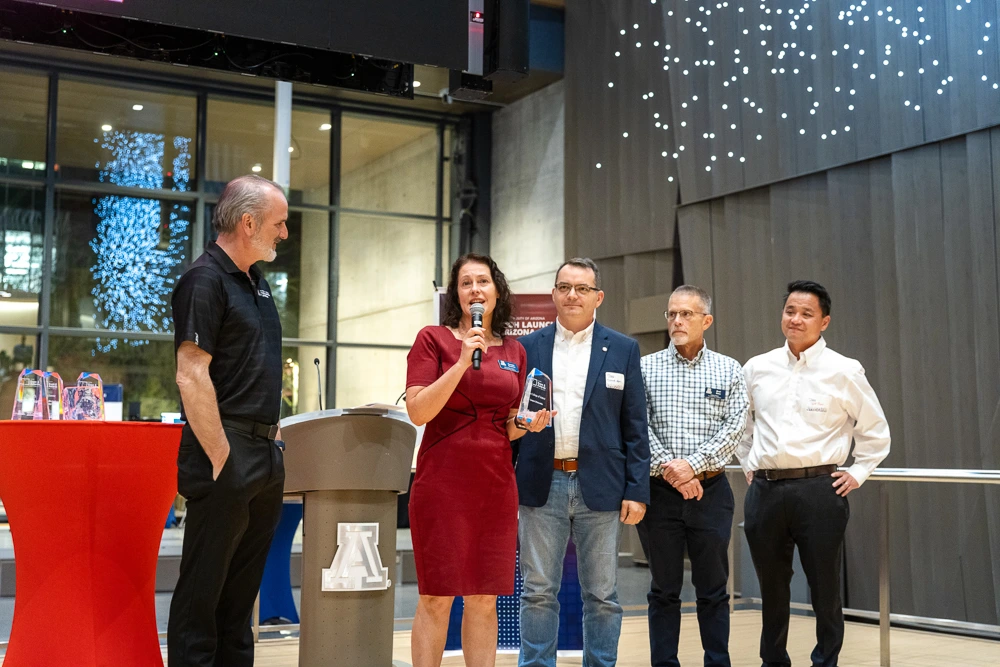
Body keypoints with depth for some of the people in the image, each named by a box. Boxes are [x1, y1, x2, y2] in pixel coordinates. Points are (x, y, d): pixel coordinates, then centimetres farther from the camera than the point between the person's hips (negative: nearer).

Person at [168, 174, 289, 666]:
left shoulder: (256, 281, 17)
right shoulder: (205, 279, -11)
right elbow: (192, 377, -18)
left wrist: (273, 434, 15)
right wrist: (222, 457, -19)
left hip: (266, 455, 9)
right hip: (226, 456, -9)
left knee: (242, 588, 15)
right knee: (203, 589, -2)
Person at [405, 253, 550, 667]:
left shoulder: (514, 352, 13)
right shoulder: (434, 339, 1)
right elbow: (417, 412, -9)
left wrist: (528, 424, -4)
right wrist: (462, 362, -16)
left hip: (495, 483, 4)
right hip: (444, 481, -4)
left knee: (484, 600, 7)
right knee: (436, 598, -2)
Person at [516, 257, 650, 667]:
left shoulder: (623, 350, 6)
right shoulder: (527, 348, 8)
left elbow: (635, 428, 4)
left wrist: (637, 491, -3)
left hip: (600, 489, 0)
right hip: (542, 486, 0)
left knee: (602, 594, 6)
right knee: (538, 592, 4)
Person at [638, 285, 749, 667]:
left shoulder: (729, 371, 5)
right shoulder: (645, 368, 4)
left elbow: (735, 427, -4)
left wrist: (693, 465, -15)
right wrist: (670, 469, -16)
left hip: (710, 490, 0)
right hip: (659, 490, 0)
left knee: (713, 589, 7)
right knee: (664, 589, 7)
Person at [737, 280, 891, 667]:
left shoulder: (844, 372, -2)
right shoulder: (757, 368, 7)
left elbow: (875, 431, 8)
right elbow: (740, 424, 23)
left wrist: (857, 475, 2)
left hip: (819, 489, -3)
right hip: (765, 489, 3)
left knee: (824, 586, 4)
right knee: (771, 587, 13)